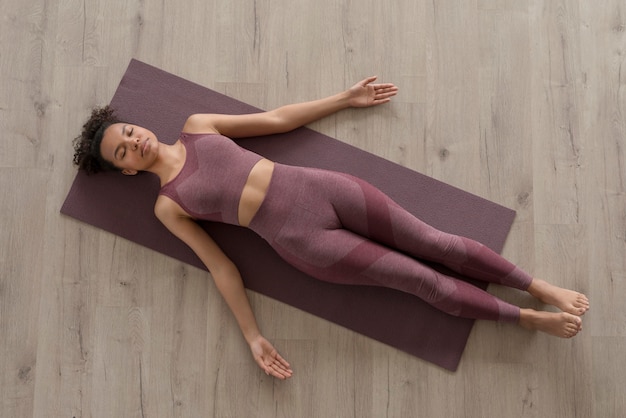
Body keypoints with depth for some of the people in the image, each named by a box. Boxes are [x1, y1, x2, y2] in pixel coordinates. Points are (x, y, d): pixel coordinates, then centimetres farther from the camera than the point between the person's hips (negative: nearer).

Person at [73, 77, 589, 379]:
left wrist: (346, 98, 17)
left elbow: (275, 119, 16)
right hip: (303, 241, -3)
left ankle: (542, 289, 13)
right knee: (422, 279, -5)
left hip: (320, 188, 3)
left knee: (437, 244, 0)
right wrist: (252, 335, 0)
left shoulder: (196, 126, 13)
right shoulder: (168, 206, 5)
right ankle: (530, 320, 9)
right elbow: (220, 264, 5)